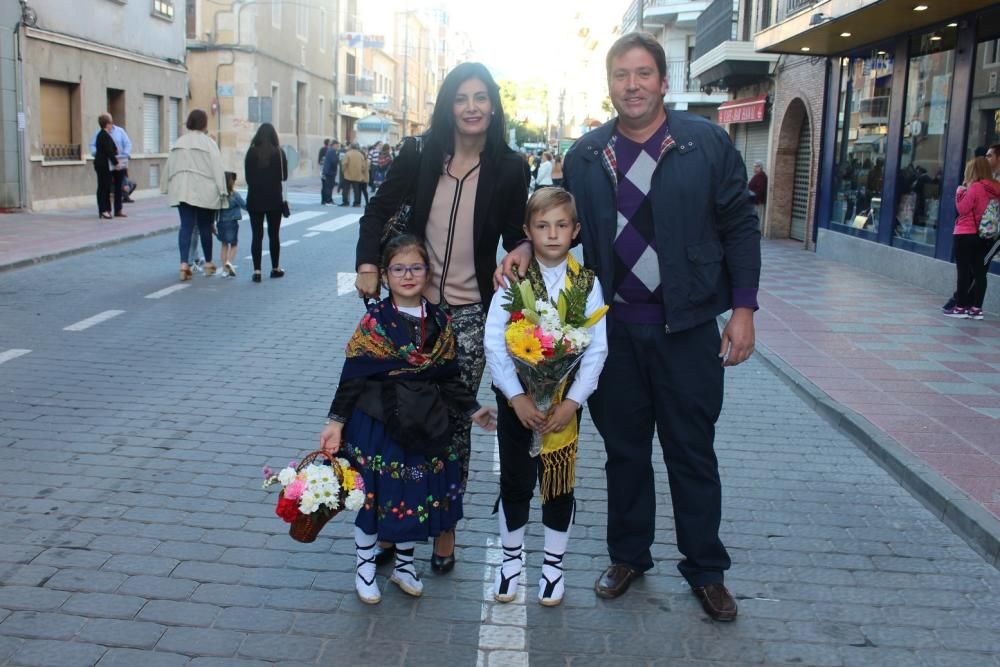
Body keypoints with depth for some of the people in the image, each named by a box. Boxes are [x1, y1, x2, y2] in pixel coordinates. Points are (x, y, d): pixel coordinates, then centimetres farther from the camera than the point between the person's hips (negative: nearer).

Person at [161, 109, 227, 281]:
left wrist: (166, 188, 20)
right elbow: (217, 169, -10)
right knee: (205, 227, 9)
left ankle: (184, 263, -13)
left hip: (182, 191, 4)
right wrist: (222, 191, -8)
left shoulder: (178, 143, 9)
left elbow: (170, 167, 12)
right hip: (204, 192, -4)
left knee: (186, 226, 1)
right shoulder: (208, 143, -7)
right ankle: (208, 263, 22)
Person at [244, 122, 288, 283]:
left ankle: (257, 271, -1)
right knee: (274, 234, 11)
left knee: (257, 235, 3)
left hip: (255, 199, 1)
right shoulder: (278, 152, -7)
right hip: (274, 199, -1)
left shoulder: (251, 152, -3)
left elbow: (247, 176, 2)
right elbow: (284, 176, 1)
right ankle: (275, 268, 19)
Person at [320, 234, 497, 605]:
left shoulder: (440, 323, 2)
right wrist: (337, 421, -12)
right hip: (377, 422, -4)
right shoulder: (375, 322, -10)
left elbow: (448, 376, 9)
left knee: (417, 492, 12)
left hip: (424, 426, 4)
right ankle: (364, 566, 28)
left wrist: (471, 409, 9)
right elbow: (353, 376, -10)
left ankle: (404, 564, 34)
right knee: (374, 492, 5)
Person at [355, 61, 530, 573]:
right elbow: (378, 212, 5)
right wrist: (368, 264, -10)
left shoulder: (509, 169, -3)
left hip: (469, 314, -1)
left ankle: (446, 526, 22)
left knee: (455, 420, 5)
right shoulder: (420, 156, -2)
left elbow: (516, 238, 6)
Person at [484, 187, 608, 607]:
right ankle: (511, 557, 31)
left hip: (564, 401, 0)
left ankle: (553, 563, 29)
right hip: (516, 398, 0)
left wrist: (573, 401, -15)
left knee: (559, 482, 10)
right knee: (514, 480, 9)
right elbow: (494, 340, -11)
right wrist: (516, 396, -18)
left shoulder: (587, 282, -5)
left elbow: (597, 347, -7)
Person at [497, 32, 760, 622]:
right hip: (613, 327, 2)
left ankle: (706, 569, 24)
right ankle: (628, 556, 32)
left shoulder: (707, 142, -2)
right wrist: (527, 249, -6)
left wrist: (743, 308, -5)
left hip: (688, 327, -2)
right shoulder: (585, 155, 5)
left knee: (692, 451, 8)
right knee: (624, 448, 14)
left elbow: (740, 227, 0)